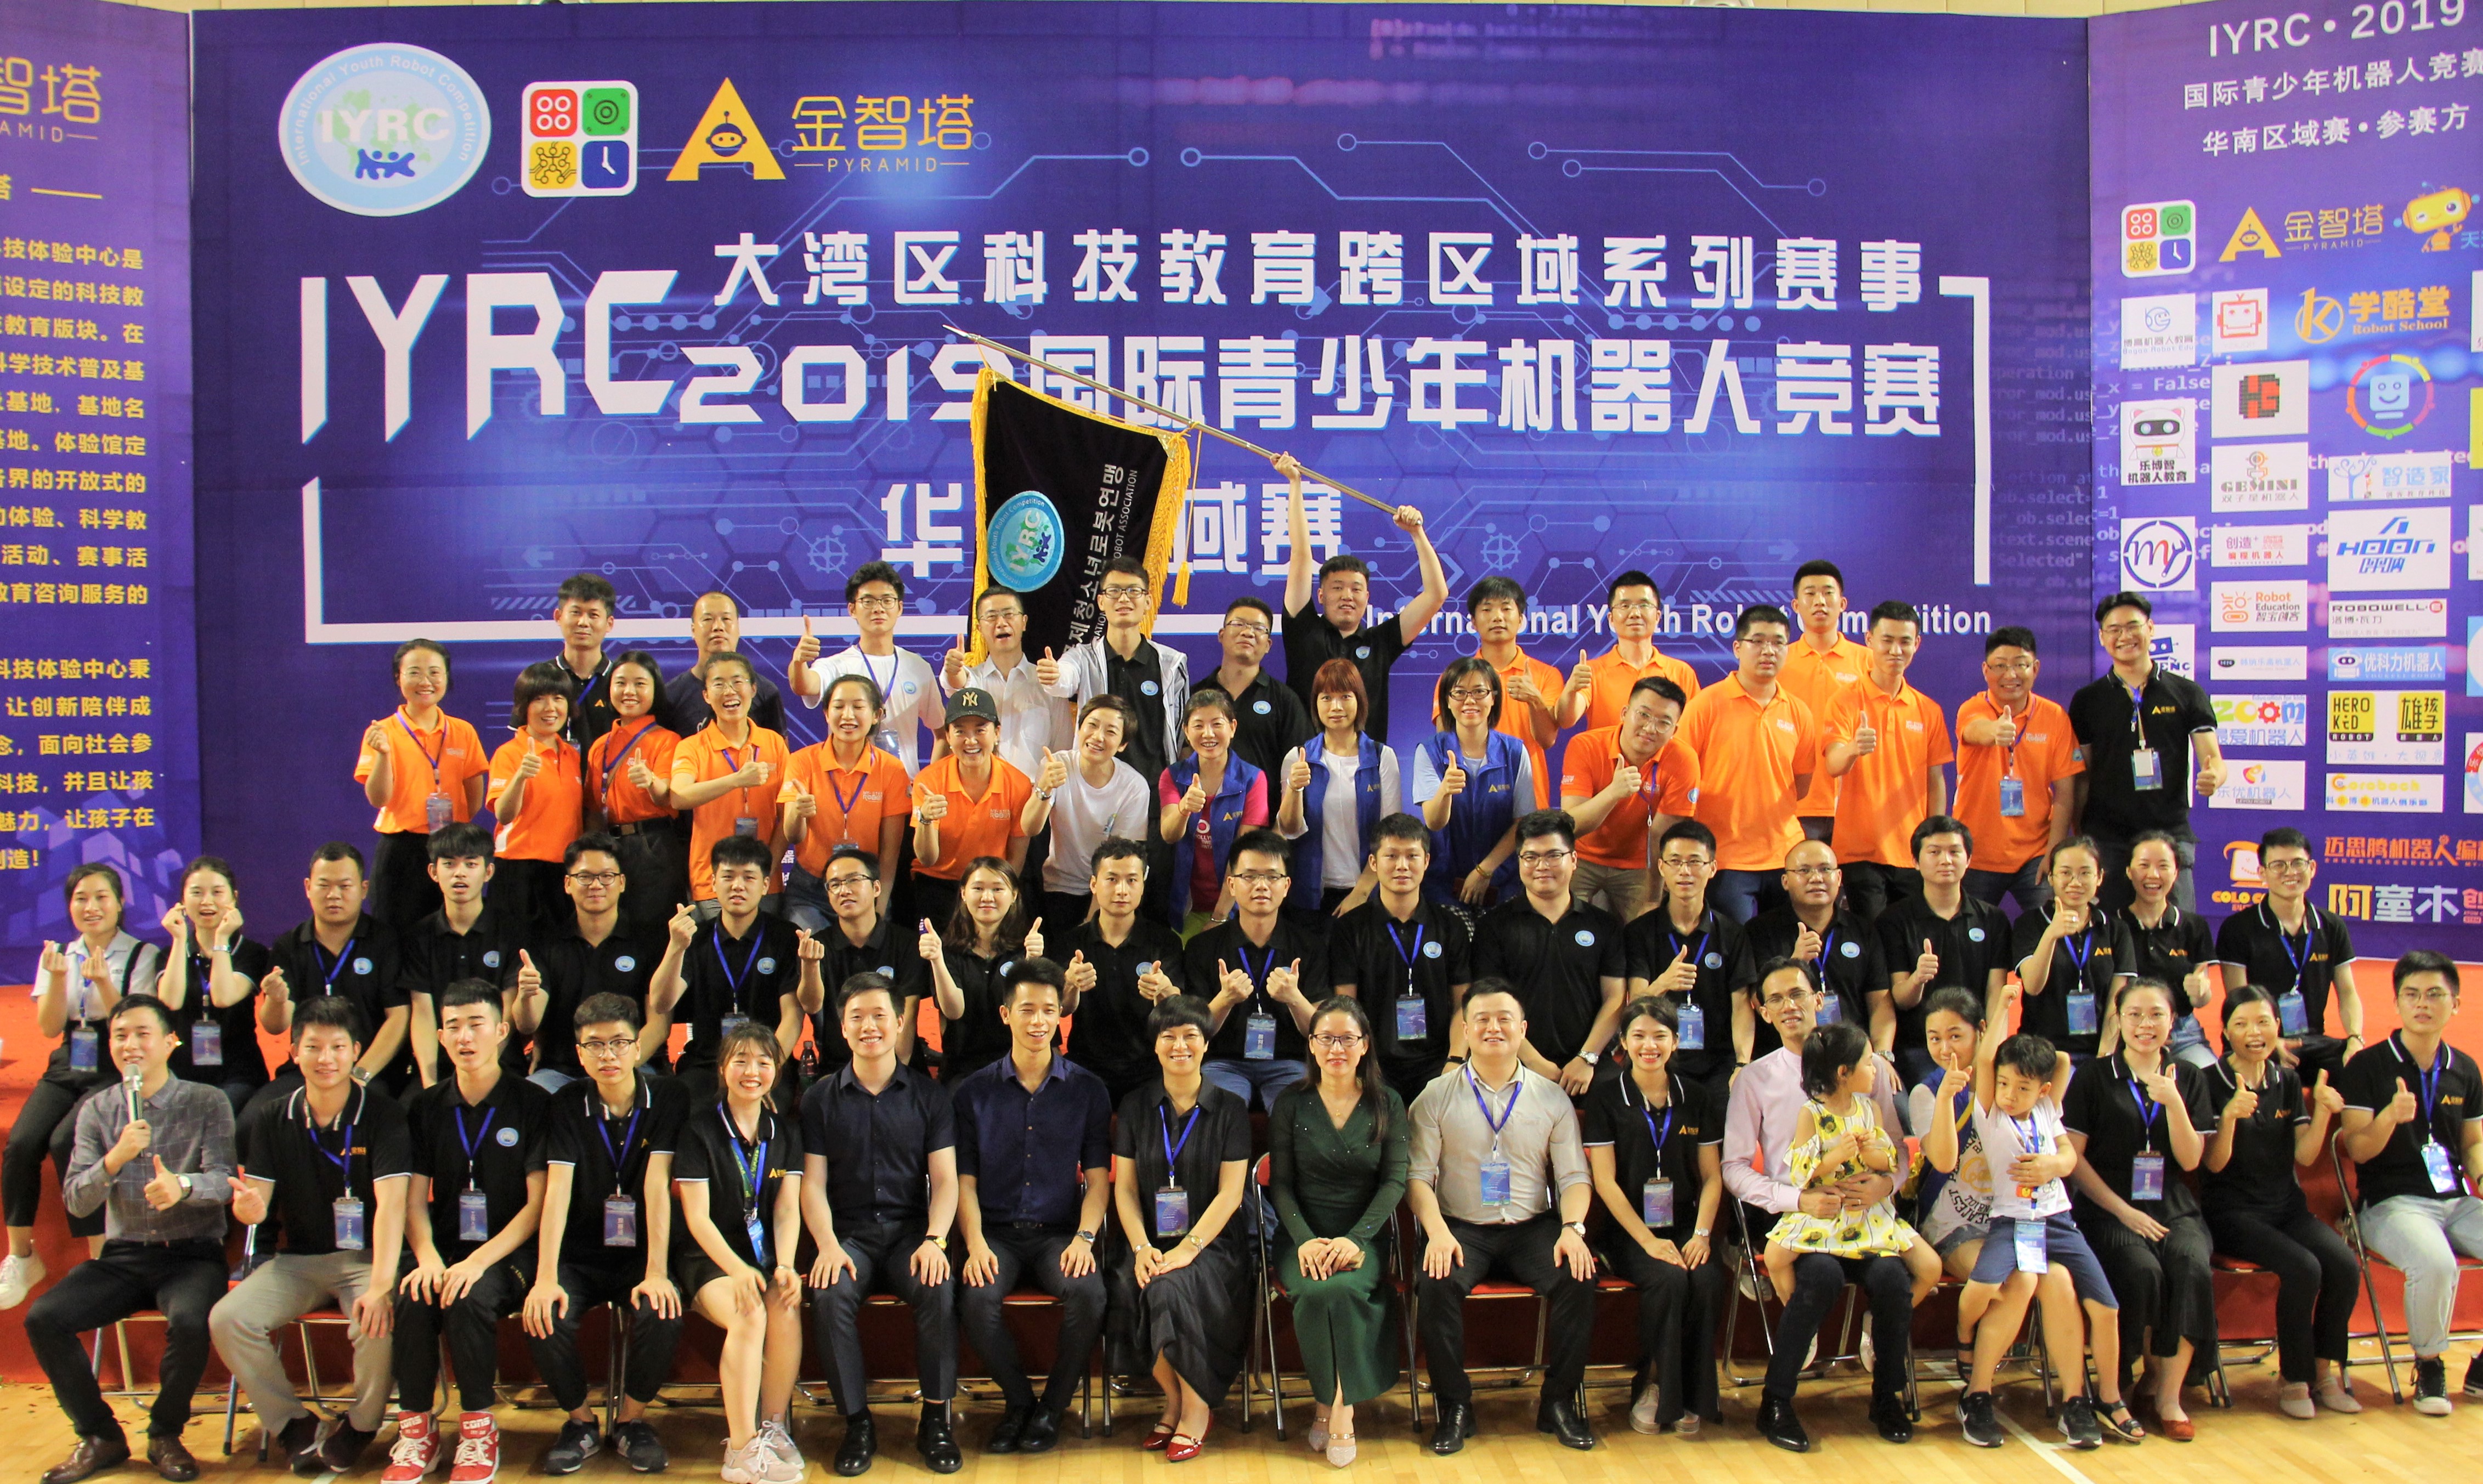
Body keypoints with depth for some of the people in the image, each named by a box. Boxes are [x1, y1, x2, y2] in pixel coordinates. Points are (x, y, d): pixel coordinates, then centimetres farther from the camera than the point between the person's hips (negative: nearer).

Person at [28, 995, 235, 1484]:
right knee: (42, 1319, -20)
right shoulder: (97, 1110, 7)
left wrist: (182, 1185, -35)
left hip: (192, 1255, -3)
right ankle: (100, 1437, 0)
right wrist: (115, 1159, -22)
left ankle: (165, 1435, -5)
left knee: (190, 1322, -33)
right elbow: (75, 1201, -1)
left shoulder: (207, 1104, 0)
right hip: (122, 1256, 3)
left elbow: (223, 1180, -11)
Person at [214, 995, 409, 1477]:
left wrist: (380, 1286, -31)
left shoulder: (383, 1116, -8)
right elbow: (254, 1206, 1)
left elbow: (391, 1204, -18)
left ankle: (359, 1426, -1)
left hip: (364, 1257, -4)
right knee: (226, 1320, -21)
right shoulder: (271, 1120, 4)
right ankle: (296, 1428, -3)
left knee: (378, 1325, -32)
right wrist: (248, 1207, -27)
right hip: (295, 1258, 4)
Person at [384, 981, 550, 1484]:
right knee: (413, 1299, -28)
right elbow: (415, 1199, 6)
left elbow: (537, 1205, -6)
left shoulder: (533, 1104, -2)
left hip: (508, 1254, -3)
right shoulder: (426, 1107, 10)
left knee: (469, 1299, -32)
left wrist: (479, 1262, -18)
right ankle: (417, 1429, -9)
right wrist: (428, 1258, -14)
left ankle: (479, 1431, -14)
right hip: (445, 1249, 3)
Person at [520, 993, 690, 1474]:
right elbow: (557, 1191, -13)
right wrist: (546, 1279, -25)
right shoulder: (566, 1105, -3)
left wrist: (656, 1273, -24)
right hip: (580, 1256, 1)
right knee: (544, 1319, -27)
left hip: (641, 1255, -1)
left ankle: (632, 1419, -2)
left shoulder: (668, 1099, -6)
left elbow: (657, 1186, -15)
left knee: (662, 1315, -30)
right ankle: (580, 1421, 2)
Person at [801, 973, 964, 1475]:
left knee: (939, 1290, -30)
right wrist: (828, 1246, -14)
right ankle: (857, 1422, -14)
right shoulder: (821, 1099, 8)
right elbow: (813, 1182, 3)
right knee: (831, 1297, -30)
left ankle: (936, 1419, -13)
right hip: (849, 1233, 0)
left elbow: (945, 1178, 3)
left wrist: (934, 1240, -15)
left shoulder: (929, 1095, 7)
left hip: (911, 1231, 0)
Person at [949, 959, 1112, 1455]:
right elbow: (964, 1181, 5)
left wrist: (1084, 1237, -12)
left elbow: (1097, 1177, 5)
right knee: (976, 1298, -30)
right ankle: (1018, 1399, -1)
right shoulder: (974, 1092, 7)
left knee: (1088, 1292, -31)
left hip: (1060, 1232, 0)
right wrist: (976, 1244, -11)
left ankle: (1053, 1406, -4)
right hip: (997, 1232, 0)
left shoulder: (1087, 1090, 7)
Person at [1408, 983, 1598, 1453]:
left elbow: (1574, 1176, 7)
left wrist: (1573, 1228, -12)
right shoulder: (1437, 1097, 4)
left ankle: (1559, 1403, -5)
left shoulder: (1551, 1097, 9)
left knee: (1579, 1279, -26)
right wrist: (1437, 1231, -18)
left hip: (1534, 1227, 1)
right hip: (1461, 1229, -1)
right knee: (1436, 1284, -31)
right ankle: (1455, 1407, -11)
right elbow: (1418, 1175, -1)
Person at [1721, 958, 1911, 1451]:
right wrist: (1800, 1199, -12)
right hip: (1793, 1216, -2)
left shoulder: (1867, 1067, 11)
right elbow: (1735, 1168, 3)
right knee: (1823, 1273, -33)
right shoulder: (1755, 1079, 7)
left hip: (1862, 1212, 2)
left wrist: (1885, 1181, -10)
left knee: (1892, 1276, -28)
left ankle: (1887, 1396, 0)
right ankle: (1776, 1402, -15)